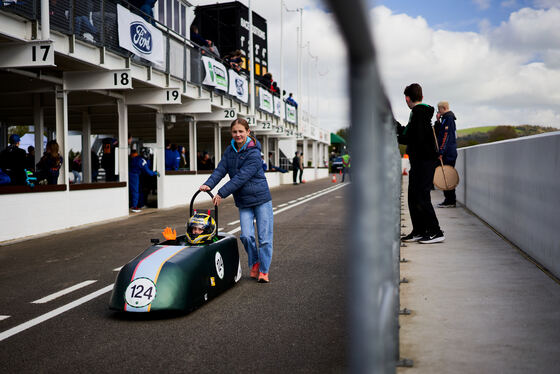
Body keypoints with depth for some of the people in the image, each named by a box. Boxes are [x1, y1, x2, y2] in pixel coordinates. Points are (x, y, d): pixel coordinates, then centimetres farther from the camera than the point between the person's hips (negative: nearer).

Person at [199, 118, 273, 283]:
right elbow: (221, 169, -3)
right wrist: (209, 184, -20)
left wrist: (221, 193, -25)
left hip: (261, 199, -4)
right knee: (246, 236, -6)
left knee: (265, 237, -3)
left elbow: (240, 178, -22)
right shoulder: (230, 150, 5)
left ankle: (264, 271, 10)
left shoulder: (253, 154, -16)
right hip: (243, 202, 5)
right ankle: (255, 263, 18)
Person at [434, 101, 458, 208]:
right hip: (449, 153, 10)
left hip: (448, 153, -10)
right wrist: (438, 121, 10)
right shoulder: (445, 119, 20)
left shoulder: (448, 118, -10)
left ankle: (450, 201, -7)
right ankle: (450, 200, 14)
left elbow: (446, 135, -18)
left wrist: (441, 152, -21)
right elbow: (437, 133, 21)